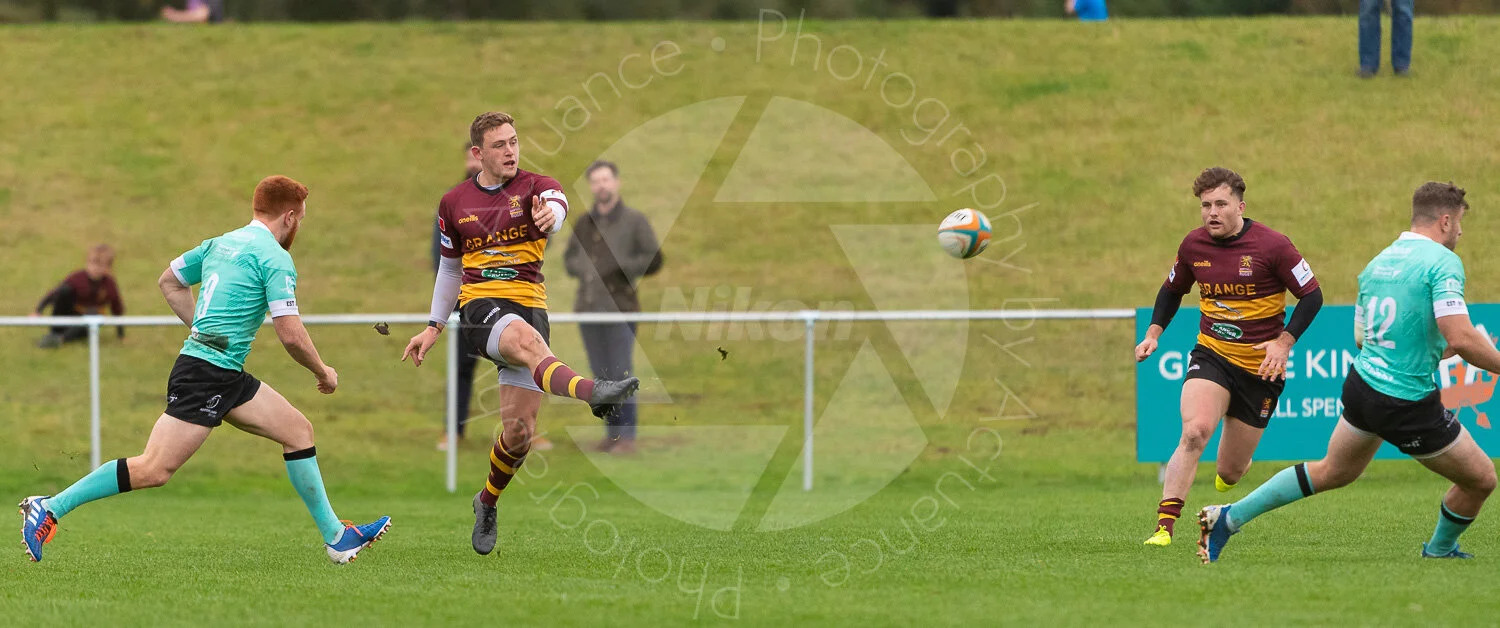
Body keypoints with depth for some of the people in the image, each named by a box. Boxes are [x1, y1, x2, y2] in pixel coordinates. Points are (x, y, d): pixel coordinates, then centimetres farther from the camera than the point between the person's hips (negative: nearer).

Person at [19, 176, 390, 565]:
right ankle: (50, 509, -8)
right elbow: (290, 335, -16)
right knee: (154, 470, -12)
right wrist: (322, 372, 1)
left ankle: (337, 538, 14)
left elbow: (169, 281, 27)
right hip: (206, 375, -10)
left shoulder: (221, 244, 15)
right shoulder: (275, 258, -12)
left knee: (298, 430, 10)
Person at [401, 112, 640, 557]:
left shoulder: (536, 188, 3)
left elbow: (557, 206, -23)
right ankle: (591, 393, -69)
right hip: (480, 306, -1)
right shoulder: (455, 203, 10)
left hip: (529, 307, 1)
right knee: (526, 339, -38)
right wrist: (434, 327, 18)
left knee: (520, 431, -5)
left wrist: (551, 215, -48)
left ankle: (487, 504, 24)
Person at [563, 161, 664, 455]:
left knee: (620, 373, -8)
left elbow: (653, 261, -3)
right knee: (600, 375, 6)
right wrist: (582, 269, 1)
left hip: (620, 308, -5)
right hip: (588, 307, 5)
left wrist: (618, 266, -14)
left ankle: (627, 436, -5)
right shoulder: (584, 223, 14)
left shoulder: (634, 221, 1)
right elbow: (569, 258, 23)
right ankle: (612, 433, 12)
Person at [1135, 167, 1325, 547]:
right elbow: (1172, 289, 19)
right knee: (1195, 431, -28)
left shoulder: (1271, 246, -13)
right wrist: (1153, 334, 6)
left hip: (1260, 367, -2)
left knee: (1231, 471, 6)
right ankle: (1164, 525, -28)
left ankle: (1232, 470, 46)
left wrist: (1284, 342, -16)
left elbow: (1312, 295, -6)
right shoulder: (1193, 245, -1)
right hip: (1211, 356, 2)